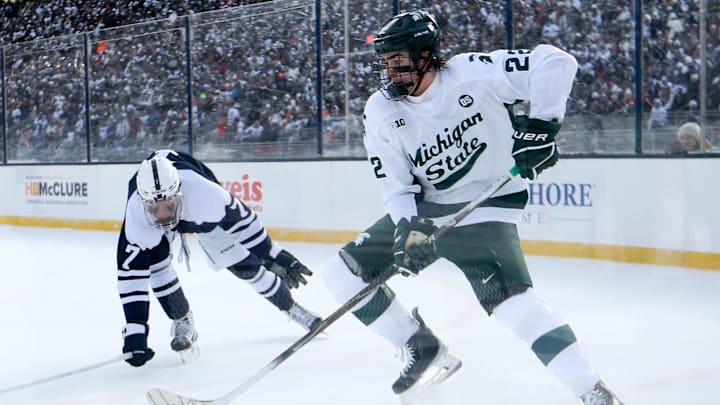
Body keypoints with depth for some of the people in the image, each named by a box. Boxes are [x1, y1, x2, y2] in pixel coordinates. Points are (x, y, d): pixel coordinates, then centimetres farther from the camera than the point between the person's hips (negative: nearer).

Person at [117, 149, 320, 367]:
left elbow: (241, 218, -26)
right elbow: (131, 274, -35)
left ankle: (290, 307, 18)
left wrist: (275, 257, -17)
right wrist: (134, 332, -36)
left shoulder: (204, 193, -44)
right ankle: (182, 324, 1)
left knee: (243, 261, -3)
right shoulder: (136, 217, -40)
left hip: (201, 214, 0)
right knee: (156, 264, -21)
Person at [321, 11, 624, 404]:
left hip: (485, 207, -6)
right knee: (342, 272, 2)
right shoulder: (380, 111, -3)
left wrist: (542, 123, -28)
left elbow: (556, 62, -20)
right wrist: (410, 229, -20)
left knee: (509, 299, -28)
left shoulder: (472, 73, -18)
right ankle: (426, 351, 14)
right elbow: (396, 185, -2)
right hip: (422, 211, 7)